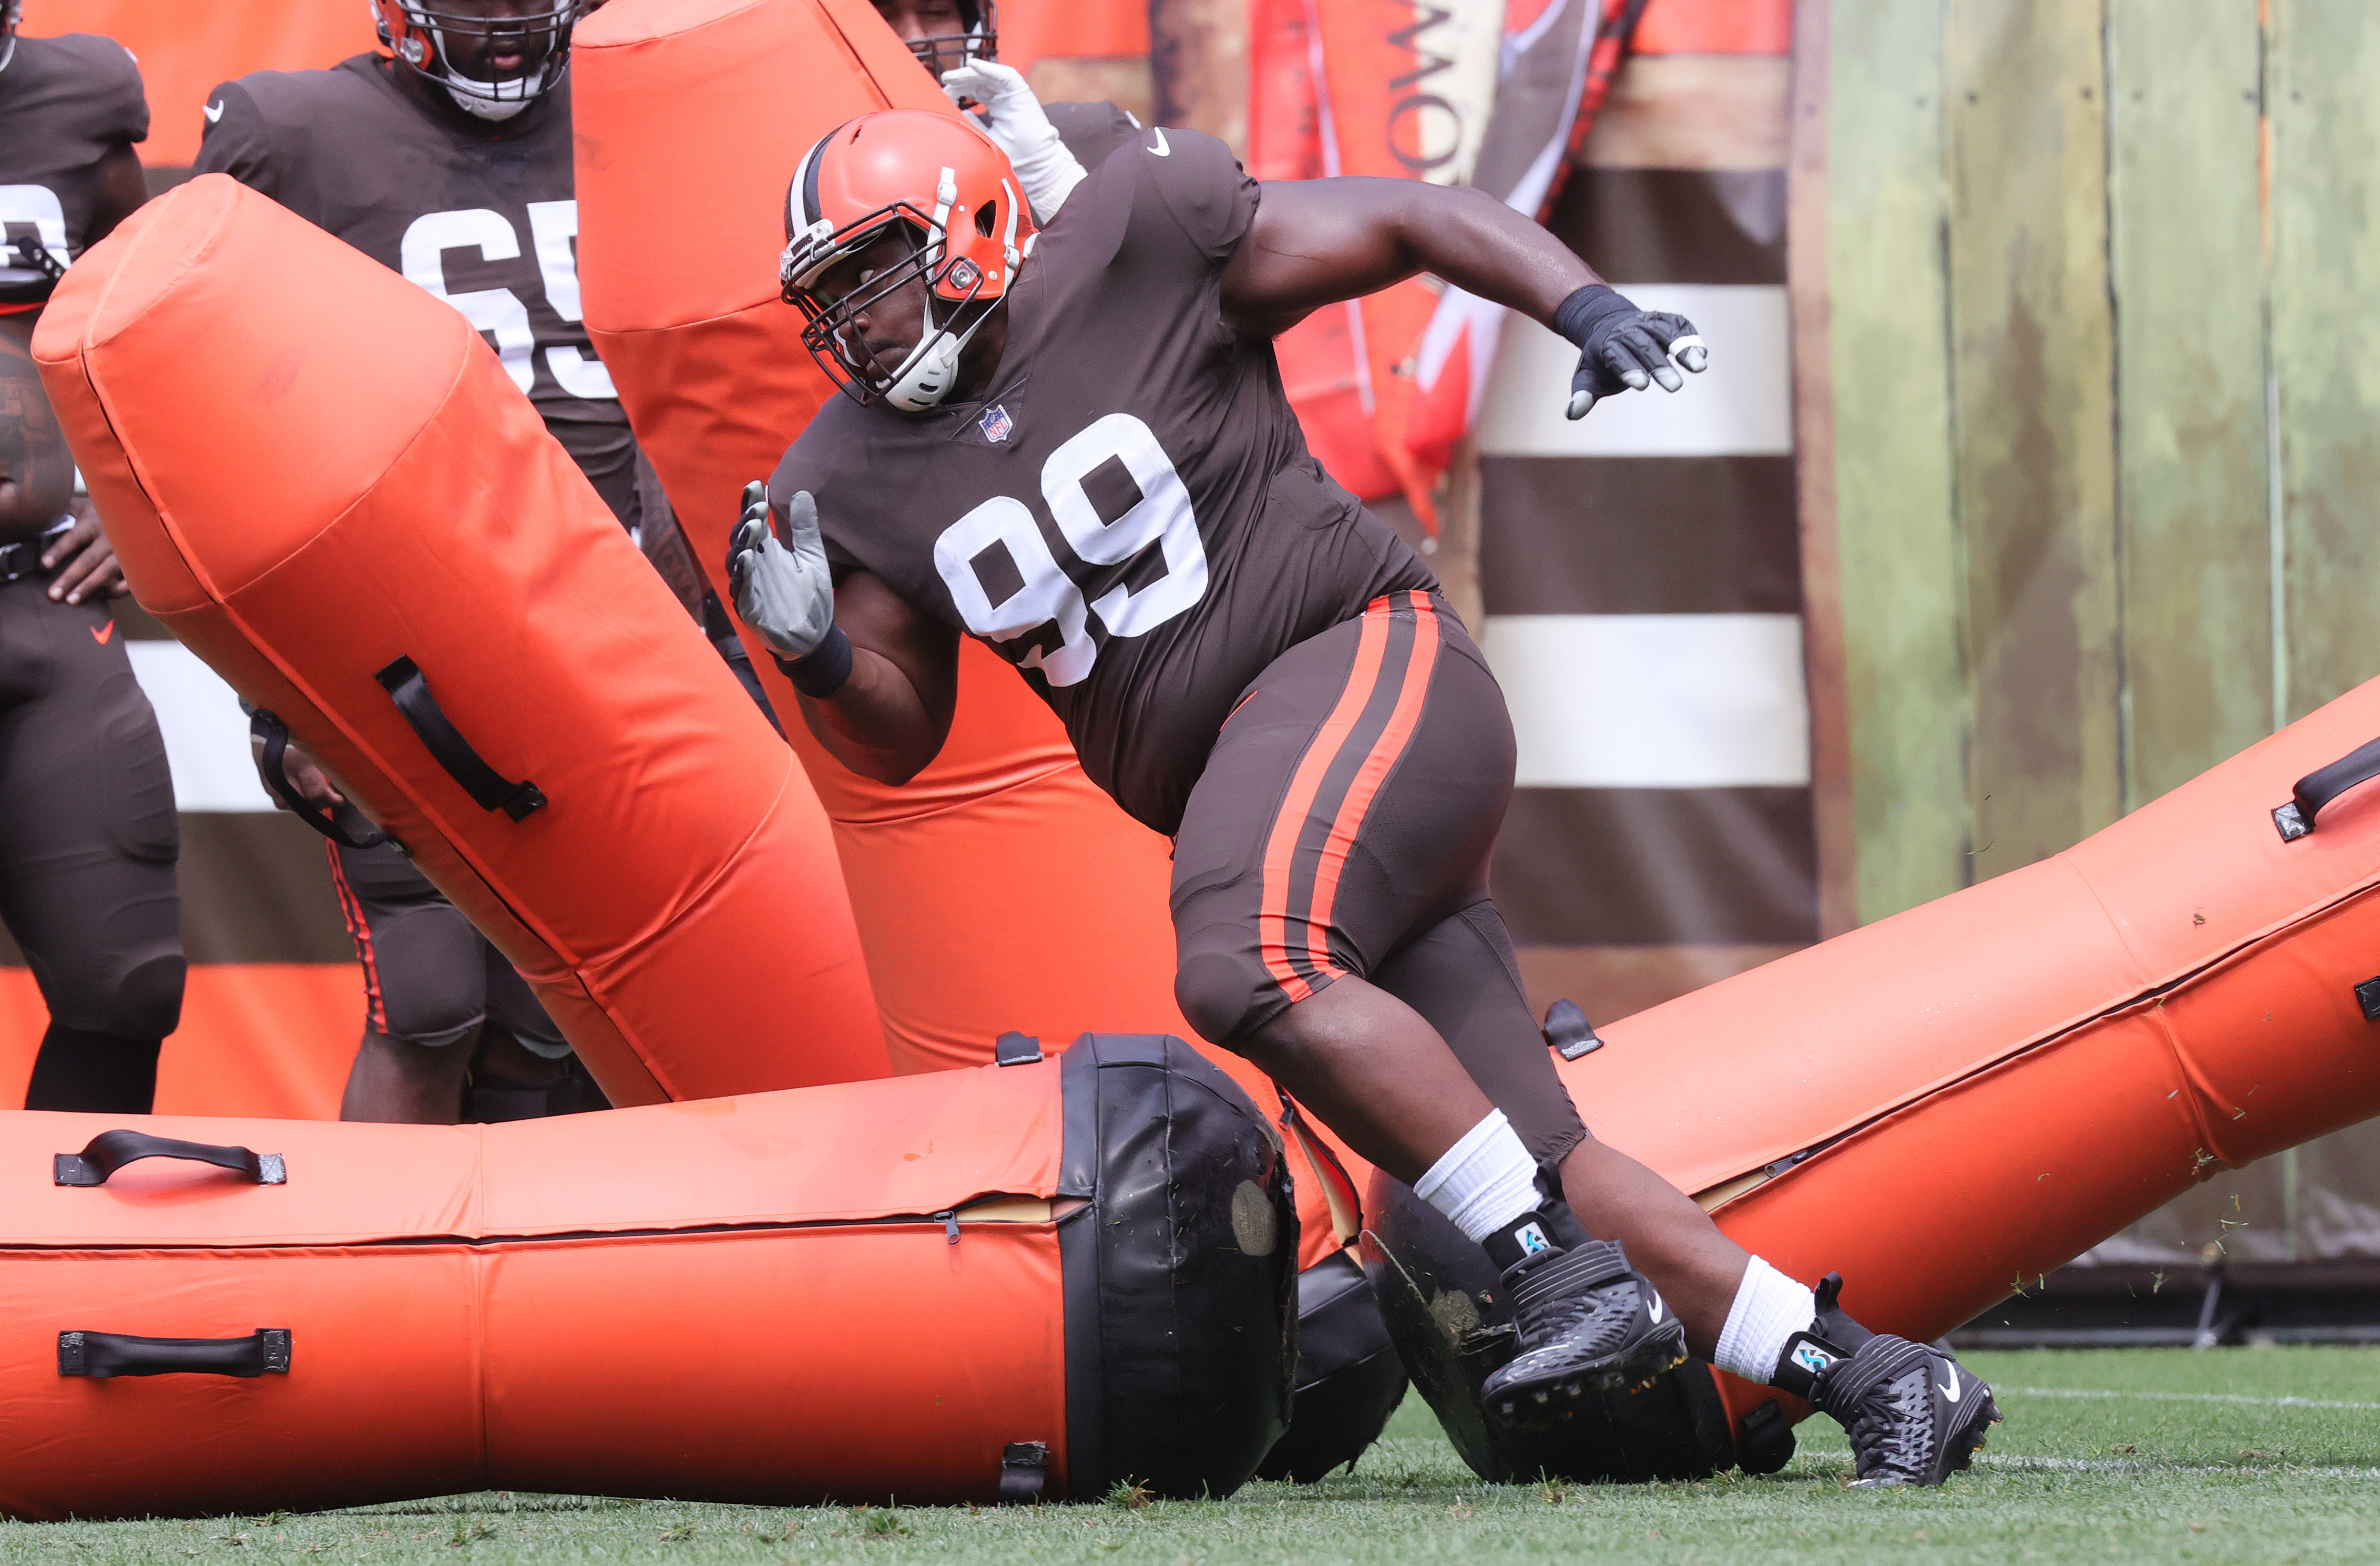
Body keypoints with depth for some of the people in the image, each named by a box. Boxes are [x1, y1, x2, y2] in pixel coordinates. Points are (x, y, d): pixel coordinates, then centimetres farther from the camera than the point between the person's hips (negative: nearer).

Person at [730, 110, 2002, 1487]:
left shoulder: (1138, 249, -6)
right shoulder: (857, 484, 8)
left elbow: (1415, 222, -1)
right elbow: (902, 736, 14)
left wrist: (1591, 312, -14)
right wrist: (814, 652, -7)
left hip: (1366, 659, -6)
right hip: (1231, 786, 6)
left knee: (1248, 970, -33)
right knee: (1531, 1163, -1)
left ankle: (1568, 1277, -28)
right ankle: (1868, 1375, 6)